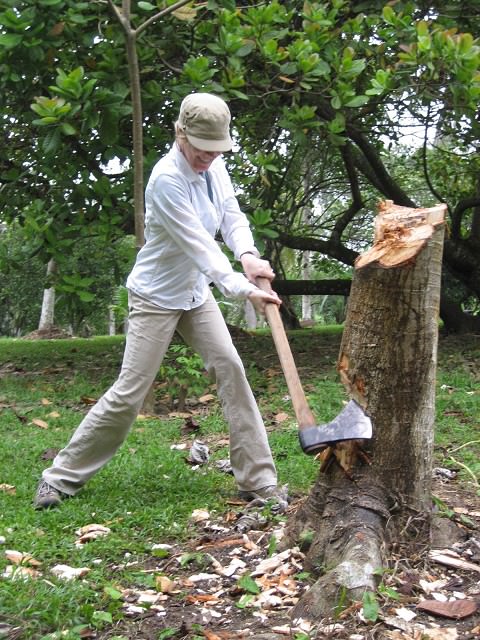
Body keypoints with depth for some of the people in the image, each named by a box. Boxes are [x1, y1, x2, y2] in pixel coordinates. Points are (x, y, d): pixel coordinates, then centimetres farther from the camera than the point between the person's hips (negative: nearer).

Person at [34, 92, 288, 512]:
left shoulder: (215, 167, -1)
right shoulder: (167, 178, -25)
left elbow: (233, 217, 0)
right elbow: (197, 243, -30)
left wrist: (248, 253, -23)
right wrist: (242, 289, -36)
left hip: (196, 292, 7)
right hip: (156, 297, -7)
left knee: (231, 369, -3)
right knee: (130, 392, -6)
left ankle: (258, 481, 3)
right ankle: (62, 476, 10)